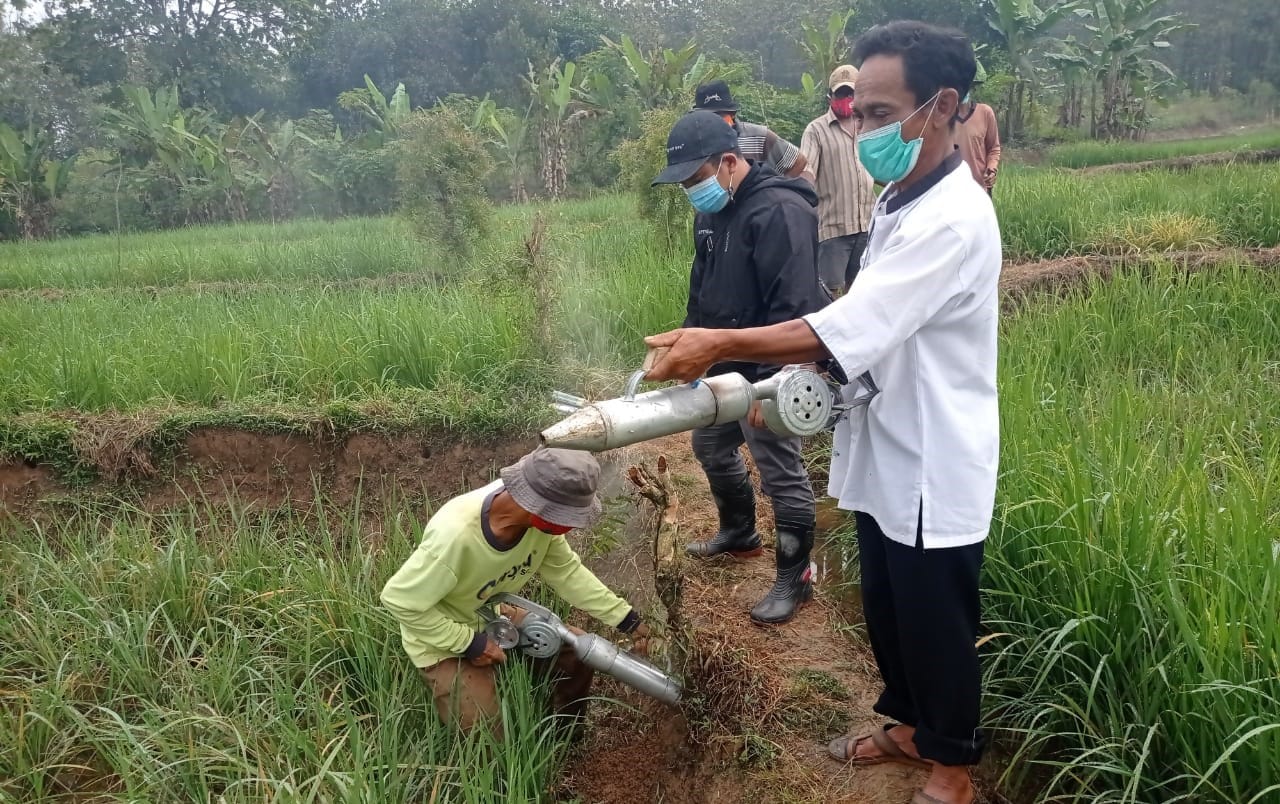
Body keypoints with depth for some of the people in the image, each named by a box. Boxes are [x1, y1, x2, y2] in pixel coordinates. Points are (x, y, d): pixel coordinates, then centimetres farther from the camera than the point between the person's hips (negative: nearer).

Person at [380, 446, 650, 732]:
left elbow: (566, 571, -5)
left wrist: (626, 619, -5)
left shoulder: (538, 516, -22)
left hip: (493, 620, 6)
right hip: (443, 639, -6)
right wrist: (469, 643, -24)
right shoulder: (455, 534, -41)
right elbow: (400, 600, -29)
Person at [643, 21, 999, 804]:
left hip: (934, 470, -9)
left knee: (937, 627, 10)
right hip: (886, 454, 9)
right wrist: (787, 376, 0)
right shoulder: (899, 204, 7)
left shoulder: (955, 218, -24)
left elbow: (849, 326, -29)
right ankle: (910, 724, 44)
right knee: (887, 612, 22)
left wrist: (720, 344, -28)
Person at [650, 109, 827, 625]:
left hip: (767, 372, -10)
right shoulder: (712, 212, 9)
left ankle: (795, 577, 15)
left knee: (781, 473, -2)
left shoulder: (780, 211, -22)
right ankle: (739, 532, 45)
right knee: (711, 447, 23)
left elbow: (794, 308, -27)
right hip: (723, 365, 10)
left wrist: (772, 384, -28)